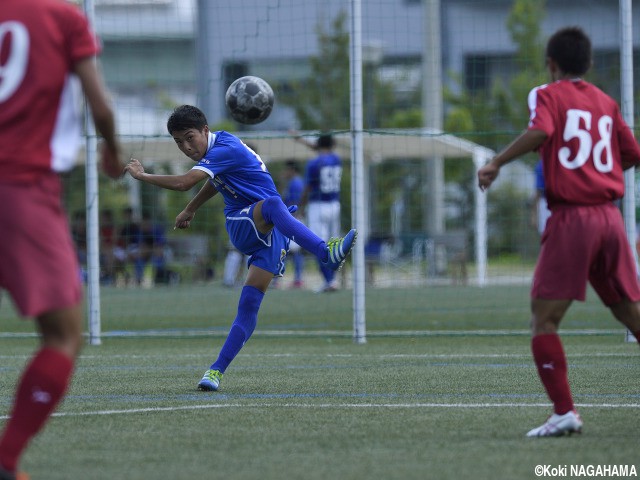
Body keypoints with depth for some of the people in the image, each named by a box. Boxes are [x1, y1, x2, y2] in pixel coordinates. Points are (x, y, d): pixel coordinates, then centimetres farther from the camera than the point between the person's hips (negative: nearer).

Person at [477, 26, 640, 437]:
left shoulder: (549, 95, 1)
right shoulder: (606, 103, 16)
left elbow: (540, 131, -20)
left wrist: (496, 163, -14)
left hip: (571, 218, -5)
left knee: (544, 321, -3)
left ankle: (565, 411, -14)